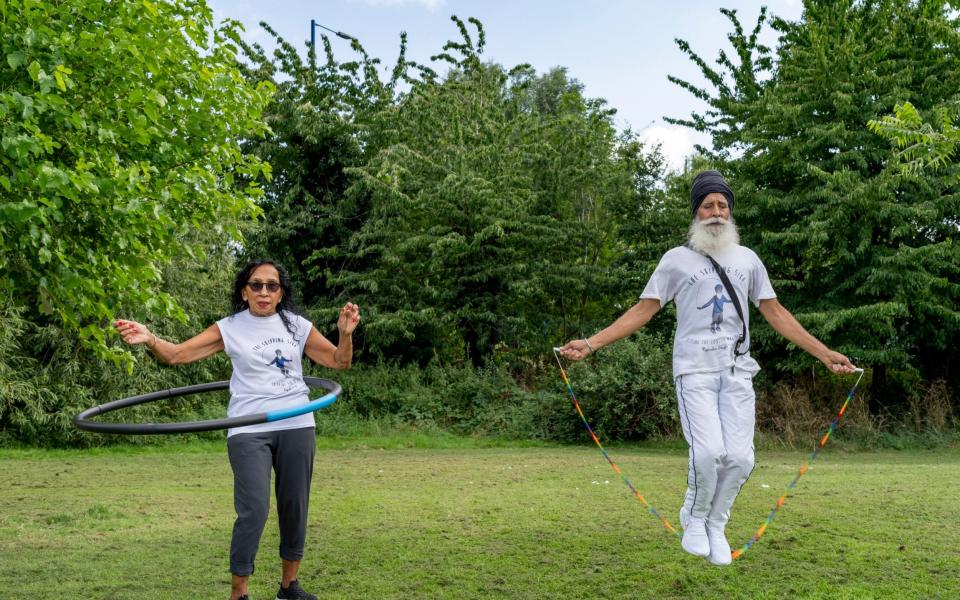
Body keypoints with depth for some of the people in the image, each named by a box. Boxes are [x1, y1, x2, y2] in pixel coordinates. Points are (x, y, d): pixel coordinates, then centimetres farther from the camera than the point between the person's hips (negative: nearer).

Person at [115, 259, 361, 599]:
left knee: (295, 506, 10)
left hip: (296, 427, 3)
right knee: (254, 511, -12)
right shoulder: (230, 328, 1)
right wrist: (149, 339, -26)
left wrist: (346, 333, -9)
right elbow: (177, 354, -6)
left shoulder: (297, 325, 7)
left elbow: (338, 362, 11)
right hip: (249, 431, -3)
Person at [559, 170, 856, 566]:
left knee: (740, 457, -7)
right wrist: (592, 343, -7)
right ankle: (694, 518, 11)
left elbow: (775, 313, 16)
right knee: (708, 452, -18)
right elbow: (642, 311, 3)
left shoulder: (747, 259, 14)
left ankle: (715, 525, 18)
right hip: (695, 370, -3)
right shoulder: (677, 259, 5)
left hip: (737, 371, 3)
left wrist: (823, 353, 11)